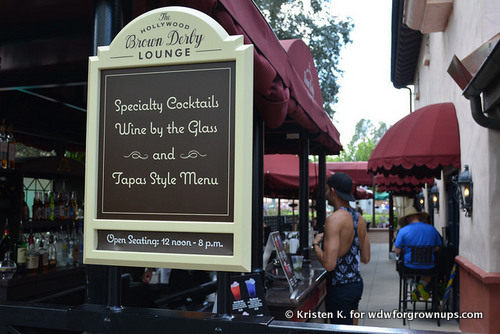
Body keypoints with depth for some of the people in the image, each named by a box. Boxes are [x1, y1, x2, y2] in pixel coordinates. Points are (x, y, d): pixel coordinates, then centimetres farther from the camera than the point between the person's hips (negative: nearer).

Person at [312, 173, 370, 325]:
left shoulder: (335, 219, -20)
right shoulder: (359, 218, 6)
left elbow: (329, 264, -26)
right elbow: (365, 258, 14)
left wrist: (316, 244, -10)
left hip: (340, 288, -9)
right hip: (356, 283, 9)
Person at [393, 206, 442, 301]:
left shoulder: (403, 231, -9)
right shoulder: (432, 229, 0)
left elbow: (397, 251, -8)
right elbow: (437, 249, 8)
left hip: (410, 266, -1)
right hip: (428, 266, 2)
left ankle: (414, 285, 7)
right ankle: (423, 284, 4)